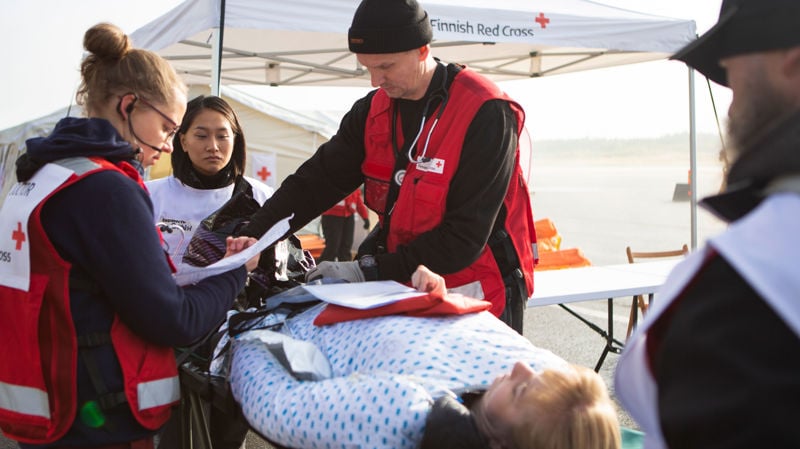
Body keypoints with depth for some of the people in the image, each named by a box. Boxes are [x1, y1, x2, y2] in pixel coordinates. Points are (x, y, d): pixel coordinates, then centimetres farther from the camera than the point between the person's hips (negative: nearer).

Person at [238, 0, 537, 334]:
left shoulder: (486, 114, -21)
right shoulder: (374, 110, 1)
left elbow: (465, 235, -24)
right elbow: (319, 179, 0)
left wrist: (369, 271, -23)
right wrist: (254, 236, -14)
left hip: (478, 302, -5)